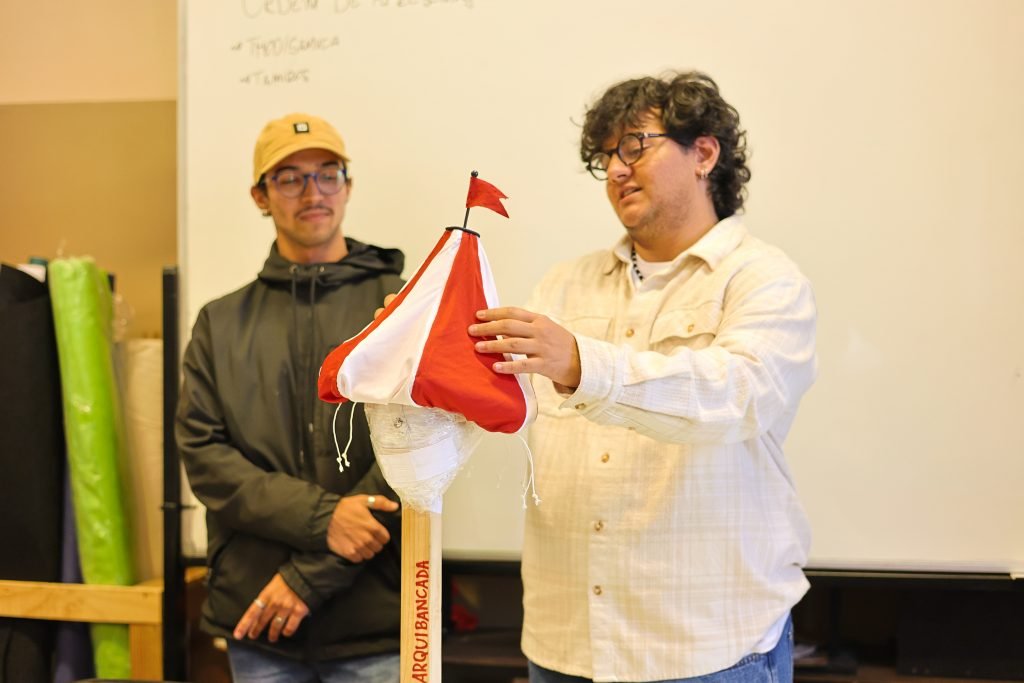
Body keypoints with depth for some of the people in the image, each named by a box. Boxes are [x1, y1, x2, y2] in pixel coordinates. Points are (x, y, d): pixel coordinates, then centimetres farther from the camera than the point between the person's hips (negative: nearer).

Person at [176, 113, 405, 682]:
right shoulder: (221, 324, 9)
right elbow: (202, 452, 0)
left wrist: (310, 574, -12)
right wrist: (320, 516, -15)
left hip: (375, 620, -2)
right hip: (256, 621, 2)